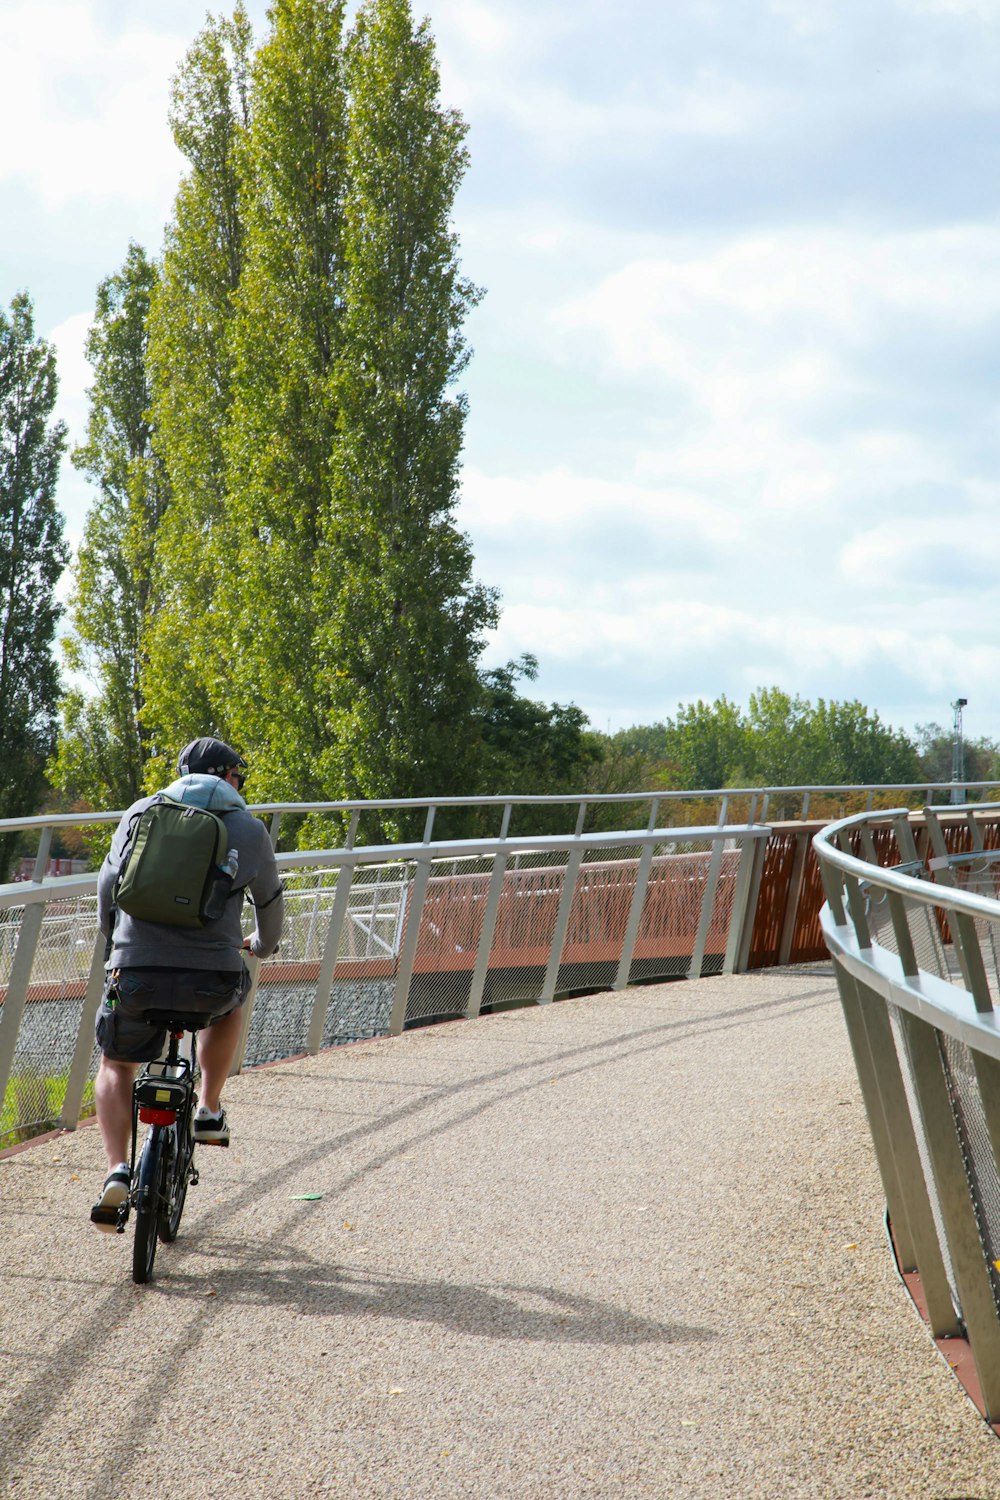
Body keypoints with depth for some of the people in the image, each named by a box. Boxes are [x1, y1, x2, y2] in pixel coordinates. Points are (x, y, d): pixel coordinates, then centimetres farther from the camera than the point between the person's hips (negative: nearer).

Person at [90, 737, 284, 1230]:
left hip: (135, 972, 0)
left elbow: (107, 886, 21)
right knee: (231, 999, 36)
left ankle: (117, 1171, 2)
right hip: (212, 978, 0)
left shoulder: (140, 813, 14)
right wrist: (261, 944, 48)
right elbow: (270, 902, 26)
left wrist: (113, 938, 42)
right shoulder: (248, 829, 12)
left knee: (115, 1066, 23)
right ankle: (210, 1111, 31)